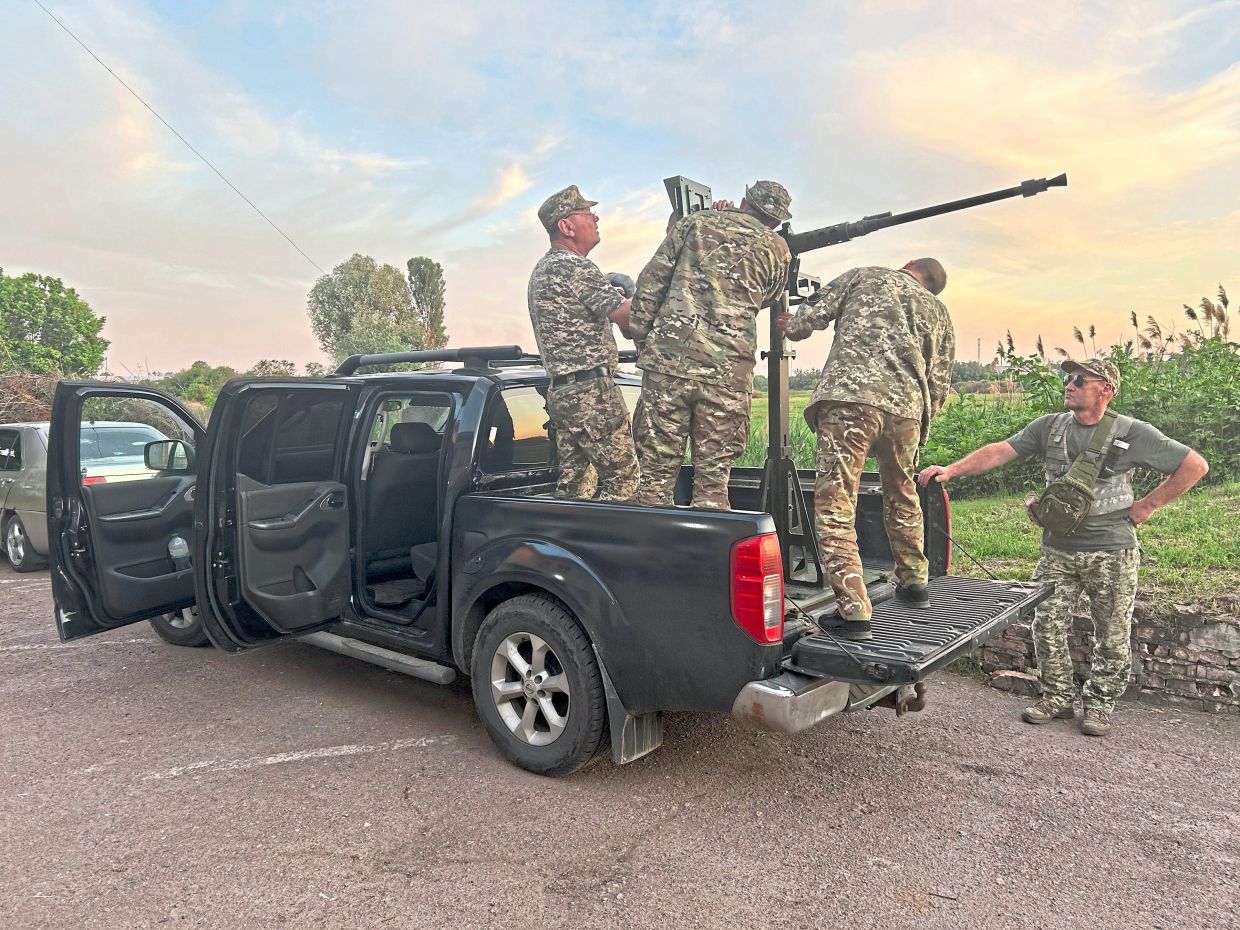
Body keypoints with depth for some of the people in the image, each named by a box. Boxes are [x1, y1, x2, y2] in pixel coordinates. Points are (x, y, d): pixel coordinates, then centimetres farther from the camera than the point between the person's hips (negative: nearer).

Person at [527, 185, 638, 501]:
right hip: (591, 390, -10)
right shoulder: (573, 267, -11)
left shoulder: (542, 269, 21)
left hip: (561, 390, 10)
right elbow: (628, 315, -14)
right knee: (623, 478, -6)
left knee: (573, 486, 11)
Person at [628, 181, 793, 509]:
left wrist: (641, 341, 10)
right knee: (713, 479, 6)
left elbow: (650, 283, 7)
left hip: (668, 360, 0)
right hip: (728, 373, 0)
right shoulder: (777, 251, 12)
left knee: (656, 472, 4)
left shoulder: (694, 222, 12)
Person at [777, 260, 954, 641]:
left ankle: (854, 610, -11)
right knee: (902, 496, 27)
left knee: (835, 505, -5)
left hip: (849, 397, -4)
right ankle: (914, 582, 40)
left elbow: (813, 315, 11)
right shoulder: (939, 312, 28)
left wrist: (788, 324, 32)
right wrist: (920, 428, 33)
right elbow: (939, 385, 23)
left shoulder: (864, 276, 20)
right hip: (907, 406, 5)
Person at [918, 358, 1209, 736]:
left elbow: (1195, 465, -3)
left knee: (1112, 635, 8)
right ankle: (1057, 696, 22)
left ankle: (1100, 703, 24)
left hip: (1111, 552, -3)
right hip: (1057, 550, 3)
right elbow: (999, 451, -5)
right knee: (1048, 628, 5)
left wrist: (1147, 505, -5)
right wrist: (952, 469, -17)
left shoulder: (1132, 433, -8)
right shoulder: (1049, 426, 2)